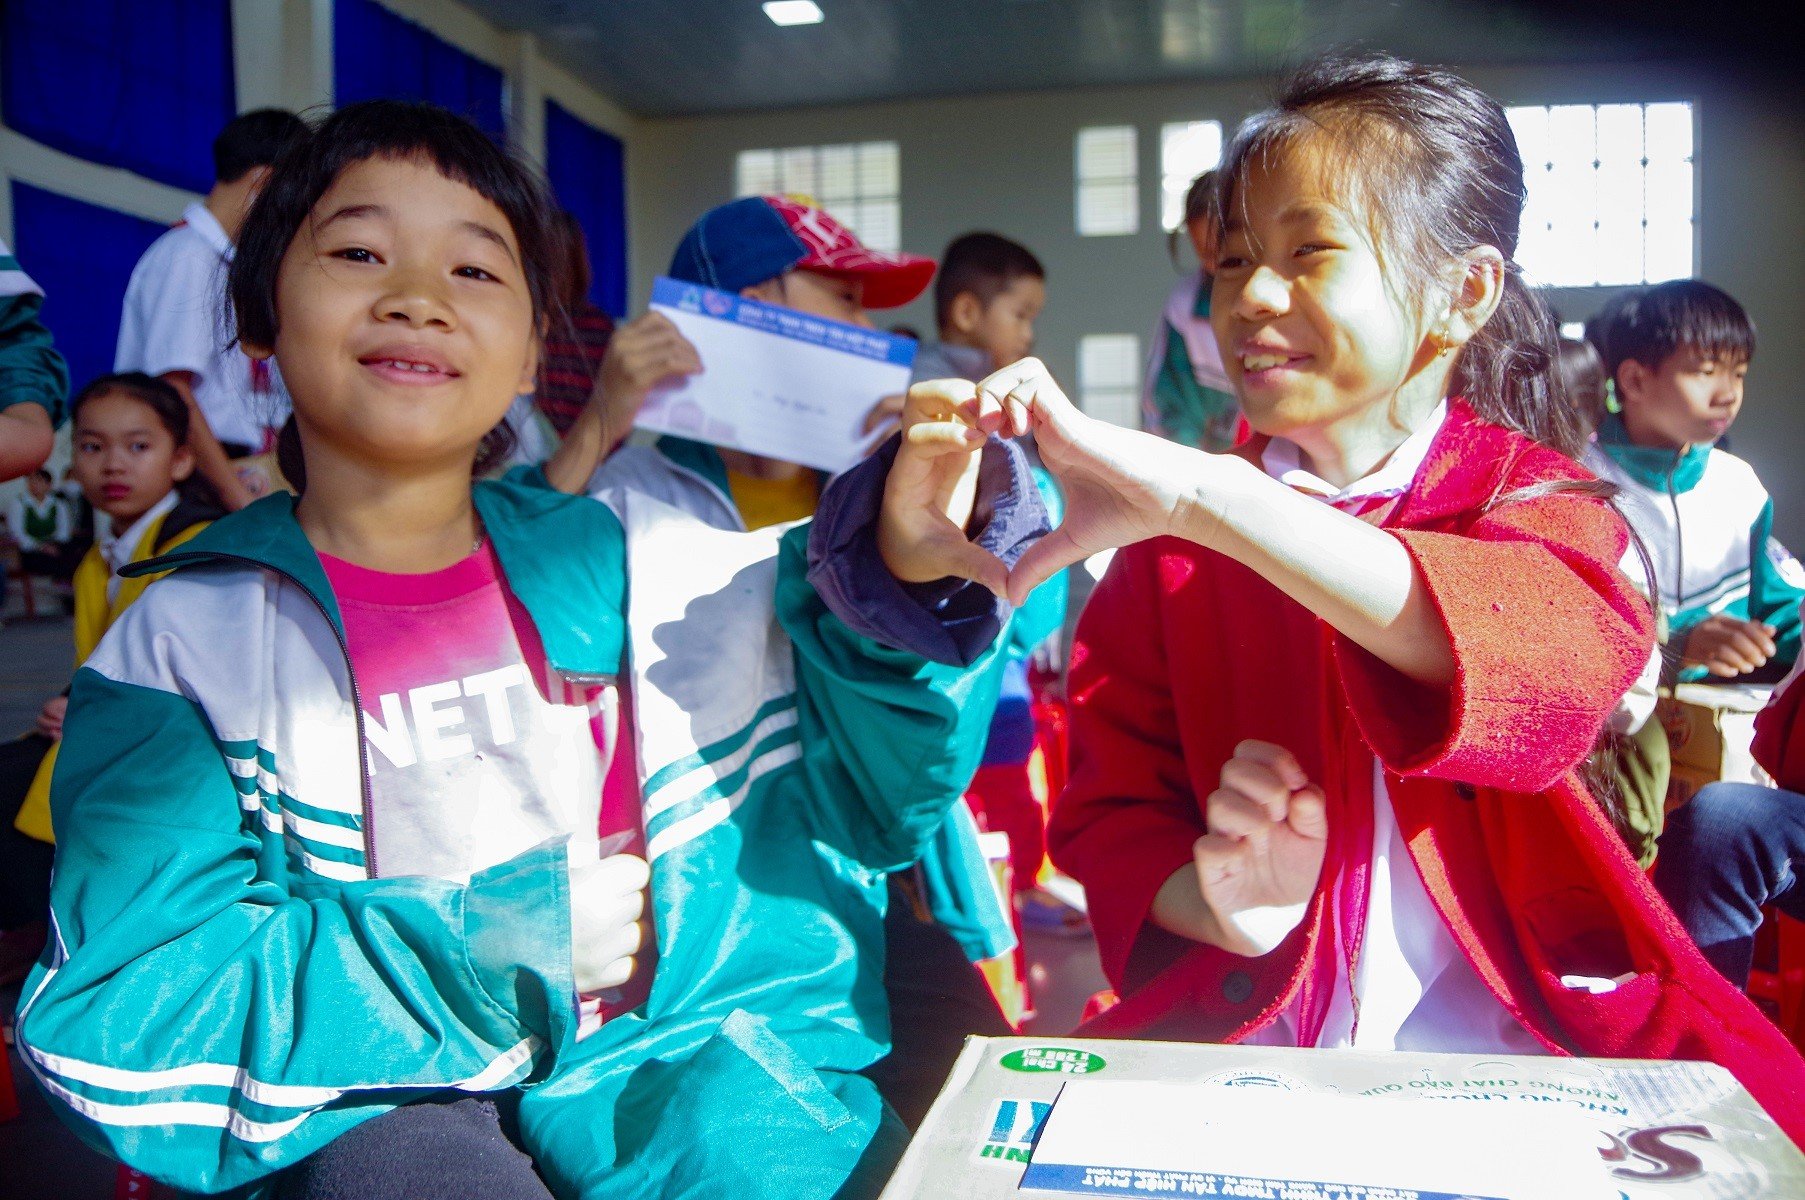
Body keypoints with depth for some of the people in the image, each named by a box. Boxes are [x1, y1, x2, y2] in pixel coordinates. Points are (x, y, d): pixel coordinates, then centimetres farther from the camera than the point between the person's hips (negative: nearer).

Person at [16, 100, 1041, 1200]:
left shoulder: (632, 563, 4)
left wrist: (901, 587, -13)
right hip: (370, 1111, -1)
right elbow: (112, 1016, -8)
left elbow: (853, 798, 5)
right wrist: (495, 947, -13)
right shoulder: (189, 637, 0)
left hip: (665, 1071, 2)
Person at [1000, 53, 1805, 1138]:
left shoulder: (1532, 498, -1)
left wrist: (1193, 490, -34)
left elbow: (1572, 652, -26)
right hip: (1243, 1038, 1)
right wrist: (1221, 906, -20)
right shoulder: (1175, 541, 3)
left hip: (1515, 1037, 0)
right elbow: (1111, 813, 3)